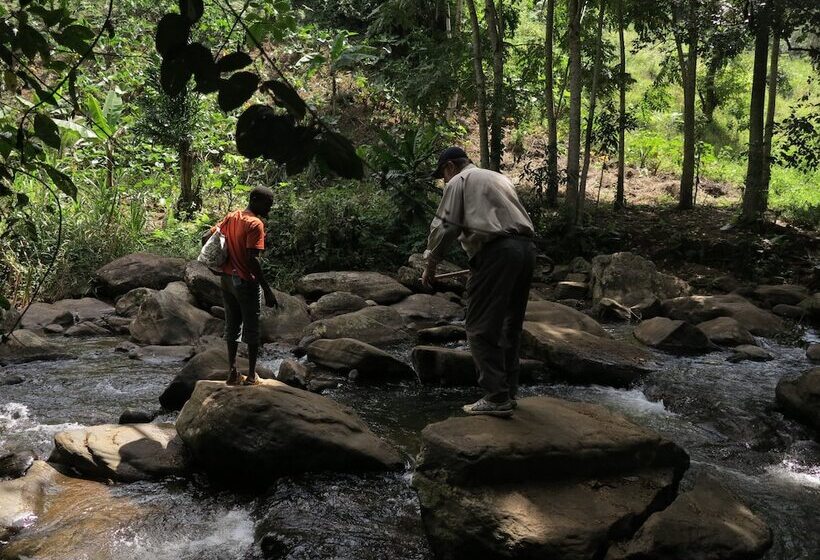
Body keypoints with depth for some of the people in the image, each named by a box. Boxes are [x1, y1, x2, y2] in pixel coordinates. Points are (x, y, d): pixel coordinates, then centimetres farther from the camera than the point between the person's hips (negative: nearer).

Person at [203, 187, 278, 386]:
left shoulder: (231, 217, 6)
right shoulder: (255, 224, -17)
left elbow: (206, 238, 11)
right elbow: (252, 259, -24)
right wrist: (267, 290, -21)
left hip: (227, 279, 7)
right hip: (246, 282, -7)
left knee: (232, 325, 14)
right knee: (251, 328, 4)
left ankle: (232, 372, 19)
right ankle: (251, 375, 10)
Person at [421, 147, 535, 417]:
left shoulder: (459, 182, 8)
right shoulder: (499, 178, 29)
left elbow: (444, 226, -1)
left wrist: (430, 264, 7)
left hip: (496, 252, -8)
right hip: (526, 248, 8)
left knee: (482, 329, -5)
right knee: (509, 326, 14)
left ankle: (496, 398, -8)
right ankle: (508, 393, 18)